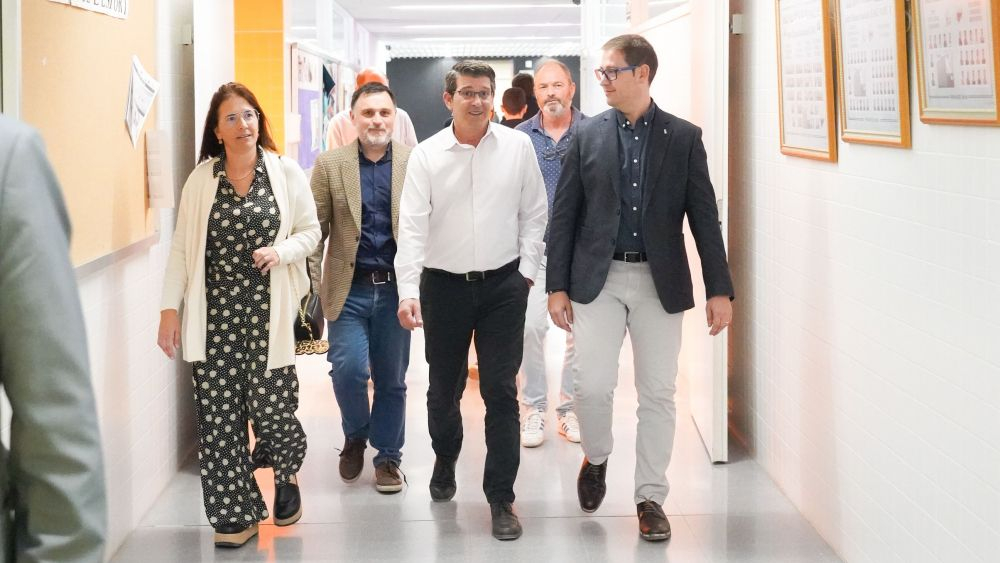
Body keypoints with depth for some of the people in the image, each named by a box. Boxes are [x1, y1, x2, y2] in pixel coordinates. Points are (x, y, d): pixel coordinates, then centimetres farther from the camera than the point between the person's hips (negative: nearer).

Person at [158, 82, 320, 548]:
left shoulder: (286, 172, 2)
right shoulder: (201, 179, 4)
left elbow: (310, 232, 8)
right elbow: (182, 248, 5)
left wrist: (280, 252, -12)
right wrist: (170, 308, 0)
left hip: (269, 309, -1)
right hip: (216, 311, 1)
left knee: (269, 405, -4)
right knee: (219, 413, 0)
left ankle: (287, 472, 30)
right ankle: (235, 515, 13)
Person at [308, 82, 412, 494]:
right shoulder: (329, 165, 1)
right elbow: (315, 228, 2)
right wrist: (312, 282, -5)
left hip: (396, 287, 0)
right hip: (348, 289, 0)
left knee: (392, 379, 8)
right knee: (348, 369, -10)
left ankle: (387, 456, 25)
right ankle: (355, 436, 20)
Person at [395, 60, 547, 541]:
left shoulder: (517, 147, -2)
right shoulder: (427, 155, -5)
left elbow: (533, 214, 5)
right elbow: (412, 226, -11)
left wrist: (526, 271, -1)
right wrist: (408, 292, -20)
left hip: (503, 285, 0)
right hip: (444, 285, 1)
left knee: (501, 392, -2)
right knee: (444, 389, 14)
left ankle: (501, 498, 7)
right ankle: (445, 461, 44)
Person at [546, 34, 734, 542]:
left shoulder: (684, 138, 1)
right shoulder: (587, 135, 3)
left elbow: (704, 216, 1)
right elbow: (564, 214, 3)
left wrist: (719, 289, -4)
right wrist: (557, 285, -1)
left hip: (660, 281, 0)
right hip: (599, 278, 0)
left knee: (657, 394, 3)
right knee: (592, 385, -6)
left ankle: (650, 497, 15)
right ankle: (596, 458, 24)